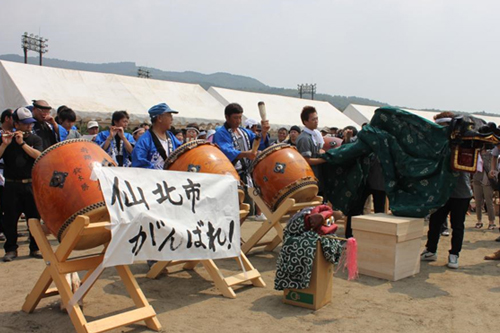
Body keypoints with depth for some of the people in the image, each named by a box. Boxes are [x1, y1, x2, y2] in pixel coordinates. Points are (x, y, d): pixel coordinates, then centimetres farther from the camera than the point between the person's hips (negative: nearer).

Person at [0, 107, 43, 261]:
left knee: (34, 217, 3)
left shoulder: (35, 139, 6)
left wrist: (22, 143, -18)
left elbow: (39, 156, -12)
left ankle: (35, 248, 15)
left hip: (31, 185, 0)